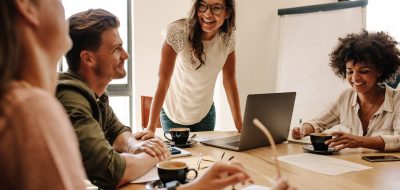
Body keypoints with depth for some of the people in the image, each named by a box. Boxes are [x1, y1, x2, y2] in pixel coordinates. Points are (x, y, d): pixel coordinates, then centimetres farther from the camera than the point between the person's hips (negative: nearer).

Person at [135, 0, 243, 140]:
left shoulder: (228, 37, -13)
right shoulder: (177, 31, -26)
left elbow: (229, 80, -6)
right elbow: (163, 79, -24)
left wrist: (240, 126, -8)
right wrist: (151, 128, -26)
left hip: (206, 113, 3)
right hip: (174, 114, -3)